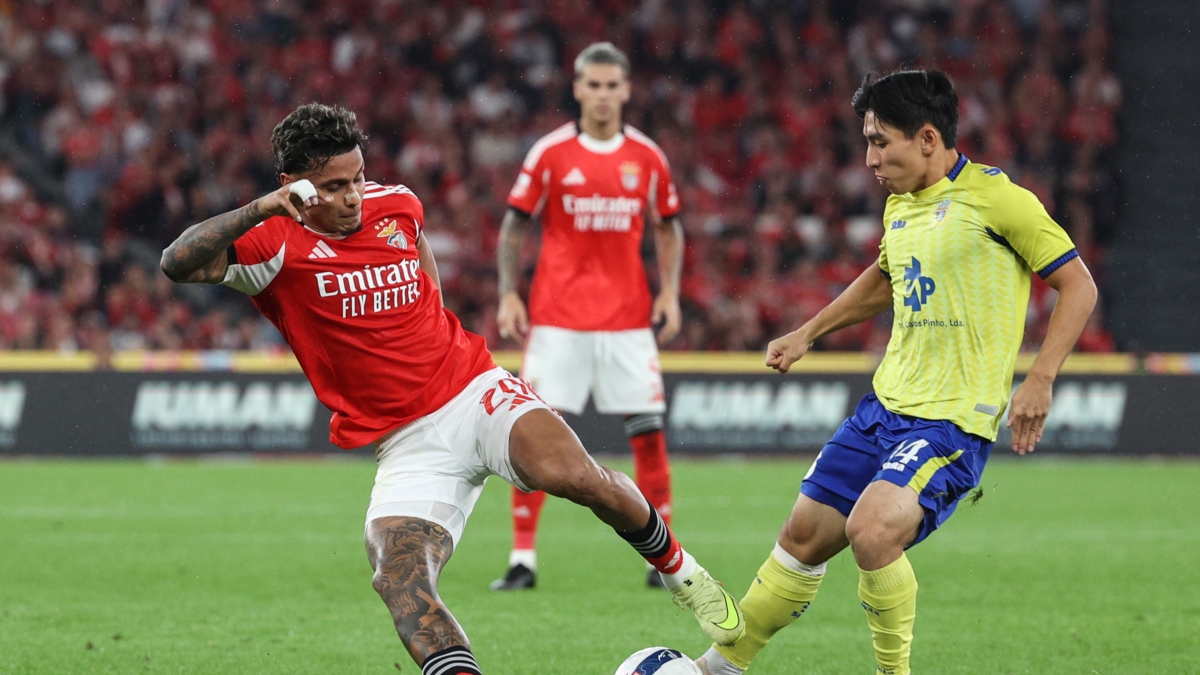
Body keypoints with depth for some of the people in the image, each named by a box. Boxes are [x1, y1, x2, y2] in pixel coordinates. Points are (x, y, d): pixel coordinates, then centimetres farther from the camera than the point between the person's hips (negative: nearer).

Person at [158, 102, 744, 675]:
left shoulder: (397, 205, 5)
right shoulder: (275, 244, -8)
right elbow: (177, 264, -24)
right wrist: (260, 209, -34)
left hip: (475, 392, 2)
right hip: (407, 445, -1)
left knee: (575, 476, -25)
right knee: (399, 580, -26)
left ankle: (677, 568, 0)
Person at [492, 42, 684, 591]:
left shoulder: (647, 157, 5)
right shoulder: (550, 153, -1)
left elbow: (668, 227, 16)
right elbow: (514, 226, 4)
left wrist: (670, 292, 4)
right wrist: (508, 294, -6)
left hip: (628, 315, 2)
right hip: (557, 315, -2)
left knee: (649, 432, 0)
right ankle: (523, 559, 0)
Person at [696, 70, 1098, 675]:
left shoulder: (995, 197, -11)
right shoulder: (900, 206, 13)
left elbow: (1078, 285, -9)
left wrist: (1039, 380, -17)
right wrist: (808, 333, 32)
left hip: (954, 418, -8)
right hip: (887, 404, 8)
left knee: (872, 530, -28)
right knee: (803, 535, 9)